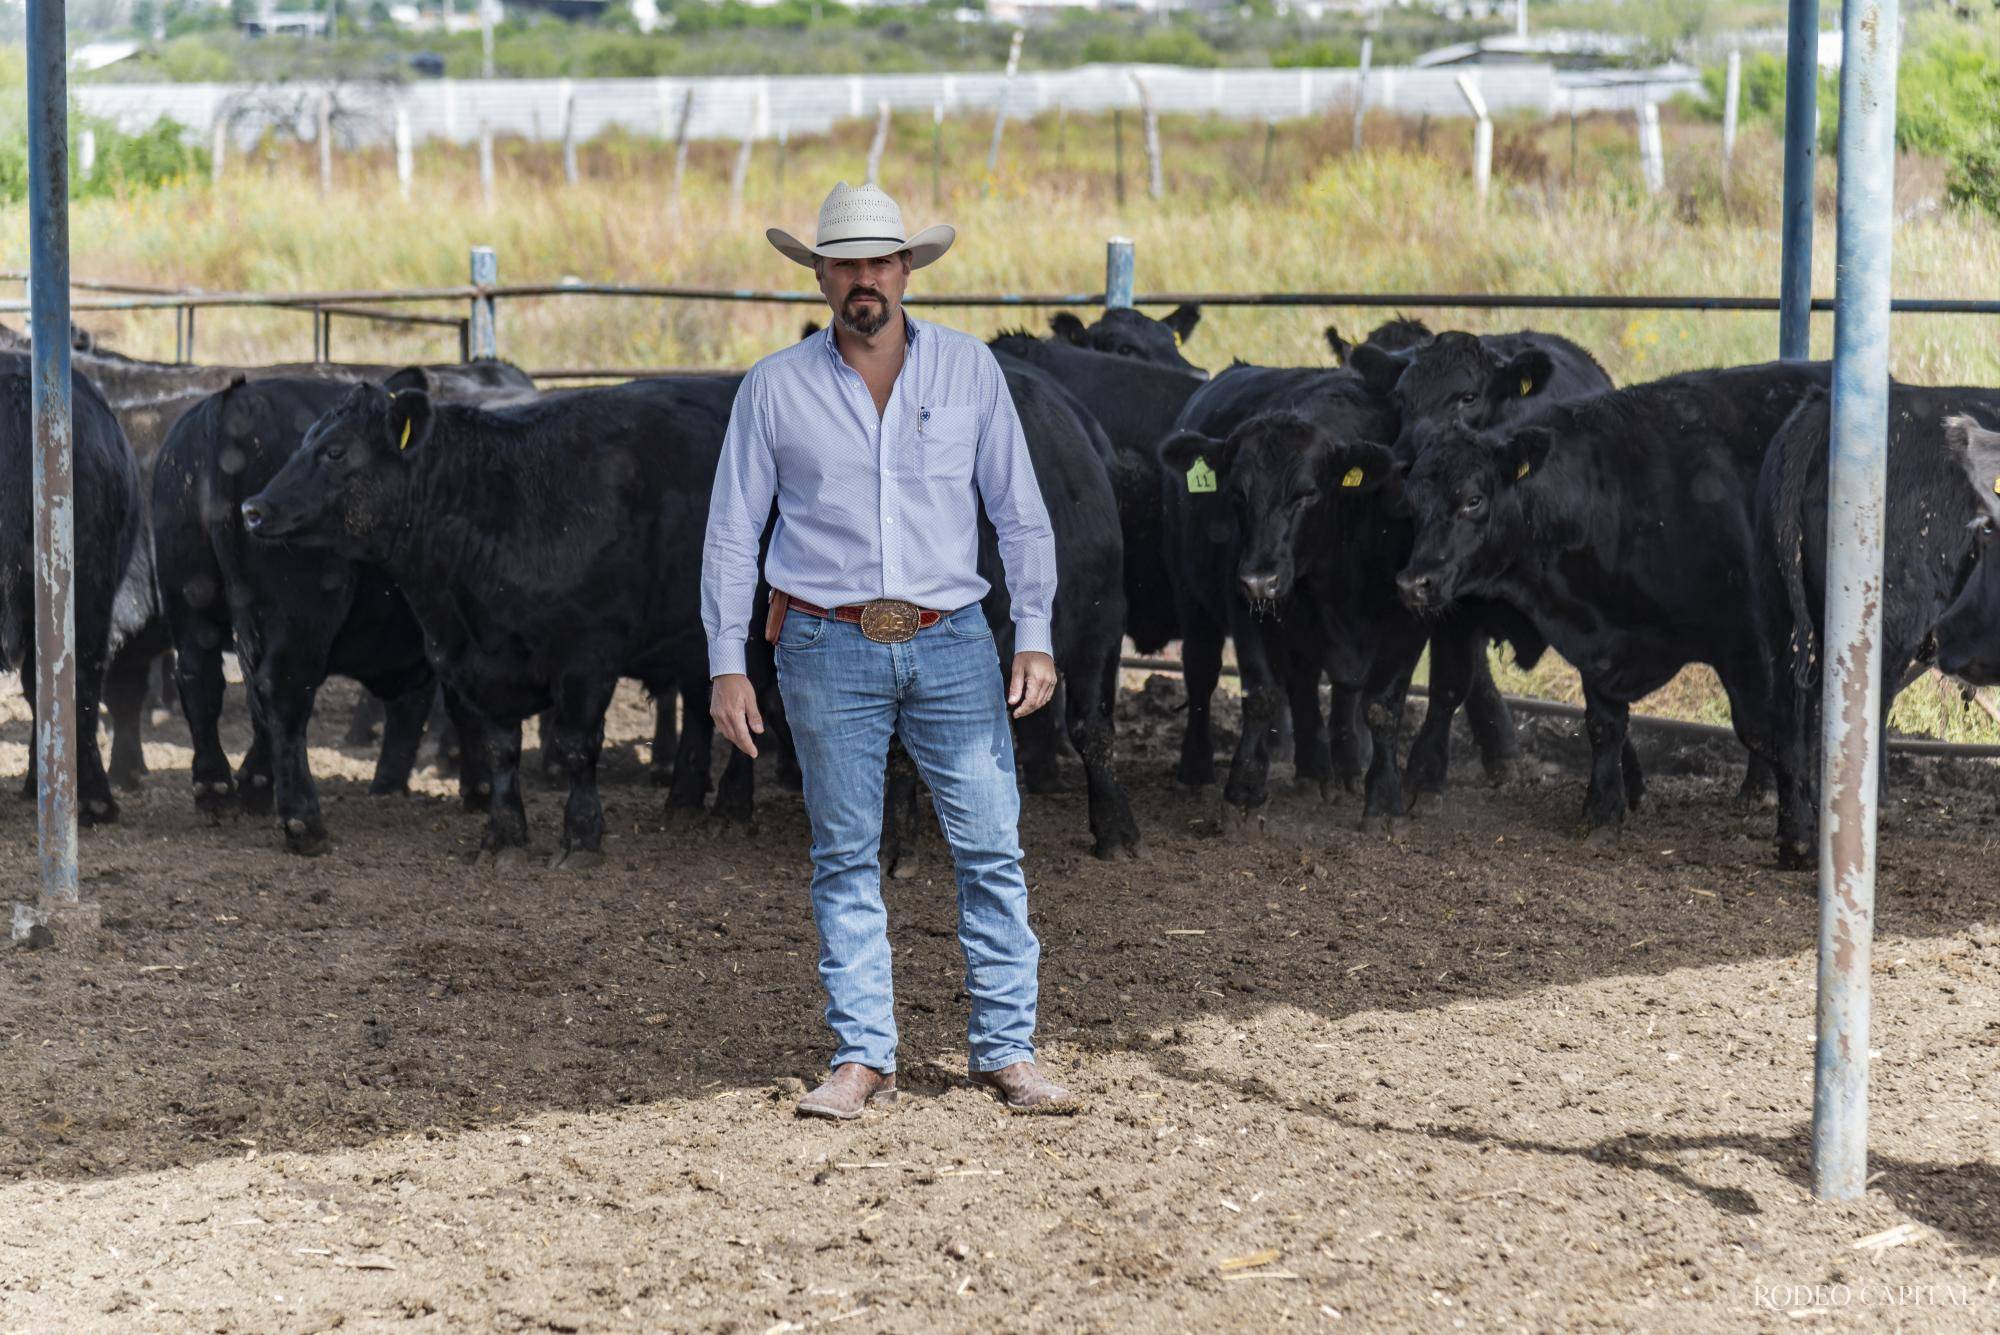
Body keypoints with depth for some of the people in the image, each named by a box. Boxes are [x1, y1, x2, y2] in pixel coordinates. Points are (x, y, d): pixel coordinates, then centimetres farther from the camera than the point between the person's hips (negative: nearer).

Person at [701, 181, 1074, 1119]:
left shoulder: (969, 370, 4)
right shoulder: (776, 387, 2)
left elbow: (1020, 512, 9)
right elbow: (732, 531, 5)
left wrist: (1034, 637, 2)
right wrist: (726, 664, 0)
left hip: (952, 644, 1)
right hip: (829, 649, -1)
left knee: (990, 848, -1)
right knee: (845, 858, 3)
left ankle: (1006, 1050, 7)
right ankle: (863, 1059, 9)